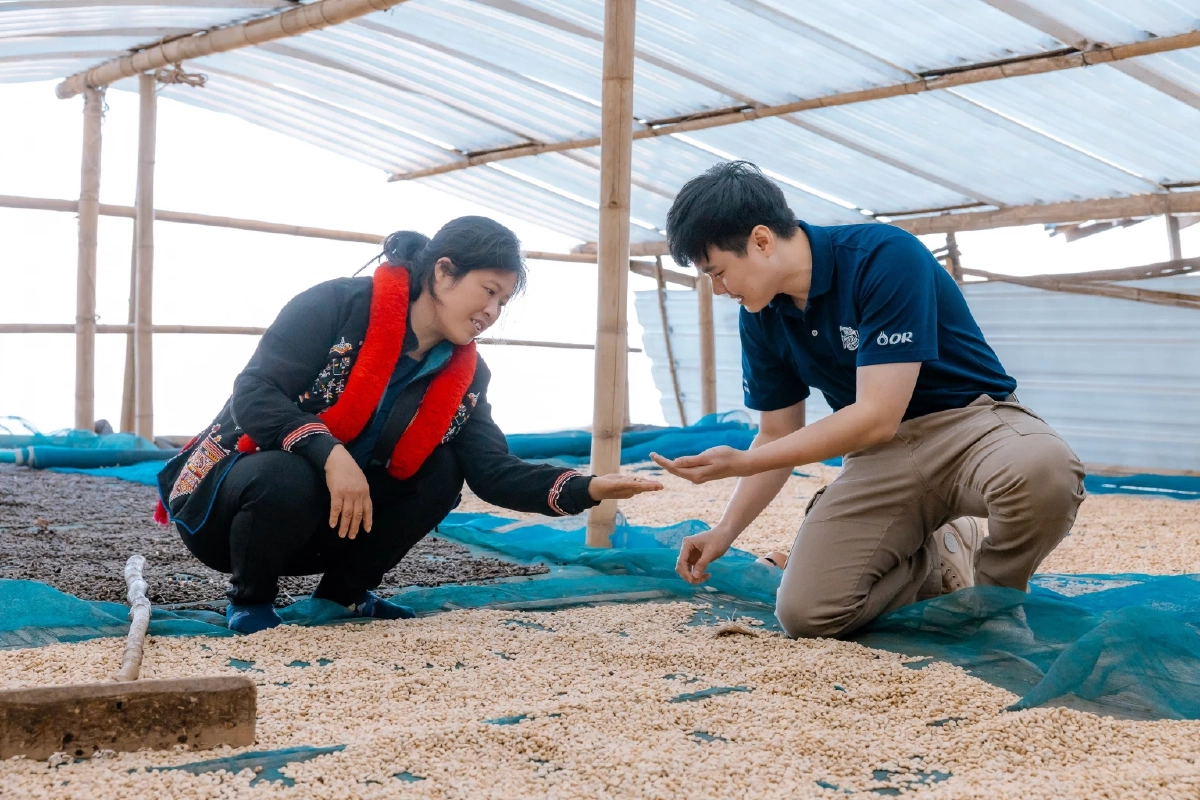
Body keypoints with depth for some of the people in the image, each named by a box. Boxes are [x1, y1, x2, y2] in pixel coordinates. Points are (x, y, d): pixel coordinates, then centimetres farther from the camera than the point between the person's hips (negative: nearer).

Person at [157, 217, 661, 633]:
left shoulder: (464, 374, -1)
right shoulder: (339, 306, -19)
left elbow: (494, 473, -8)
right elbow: (254, 394, -24)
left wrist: (586, 489, -23)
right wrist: (330, 454, -38)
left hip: (332, 518, 5)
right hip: (229, 492, -5)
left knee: (439, 473, -14)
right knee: (287, 480, -38)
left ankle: (345, 589, 4)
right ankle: (250, 596, -6)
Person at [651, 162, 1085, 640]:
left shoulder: (885, 259, -22)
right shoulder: (761, 318, 0)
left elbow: (877, 416, -25)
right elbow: (777, 436, 13)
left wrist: (741, 463, -23)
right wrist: (724, 532, 5)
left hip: (969, 421, -5)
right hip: (880, 456, 5)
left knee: (1041, 469, -41)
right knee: (804, 612, -17)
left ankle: (993, 594, -7)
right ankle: (940, 561, 11)